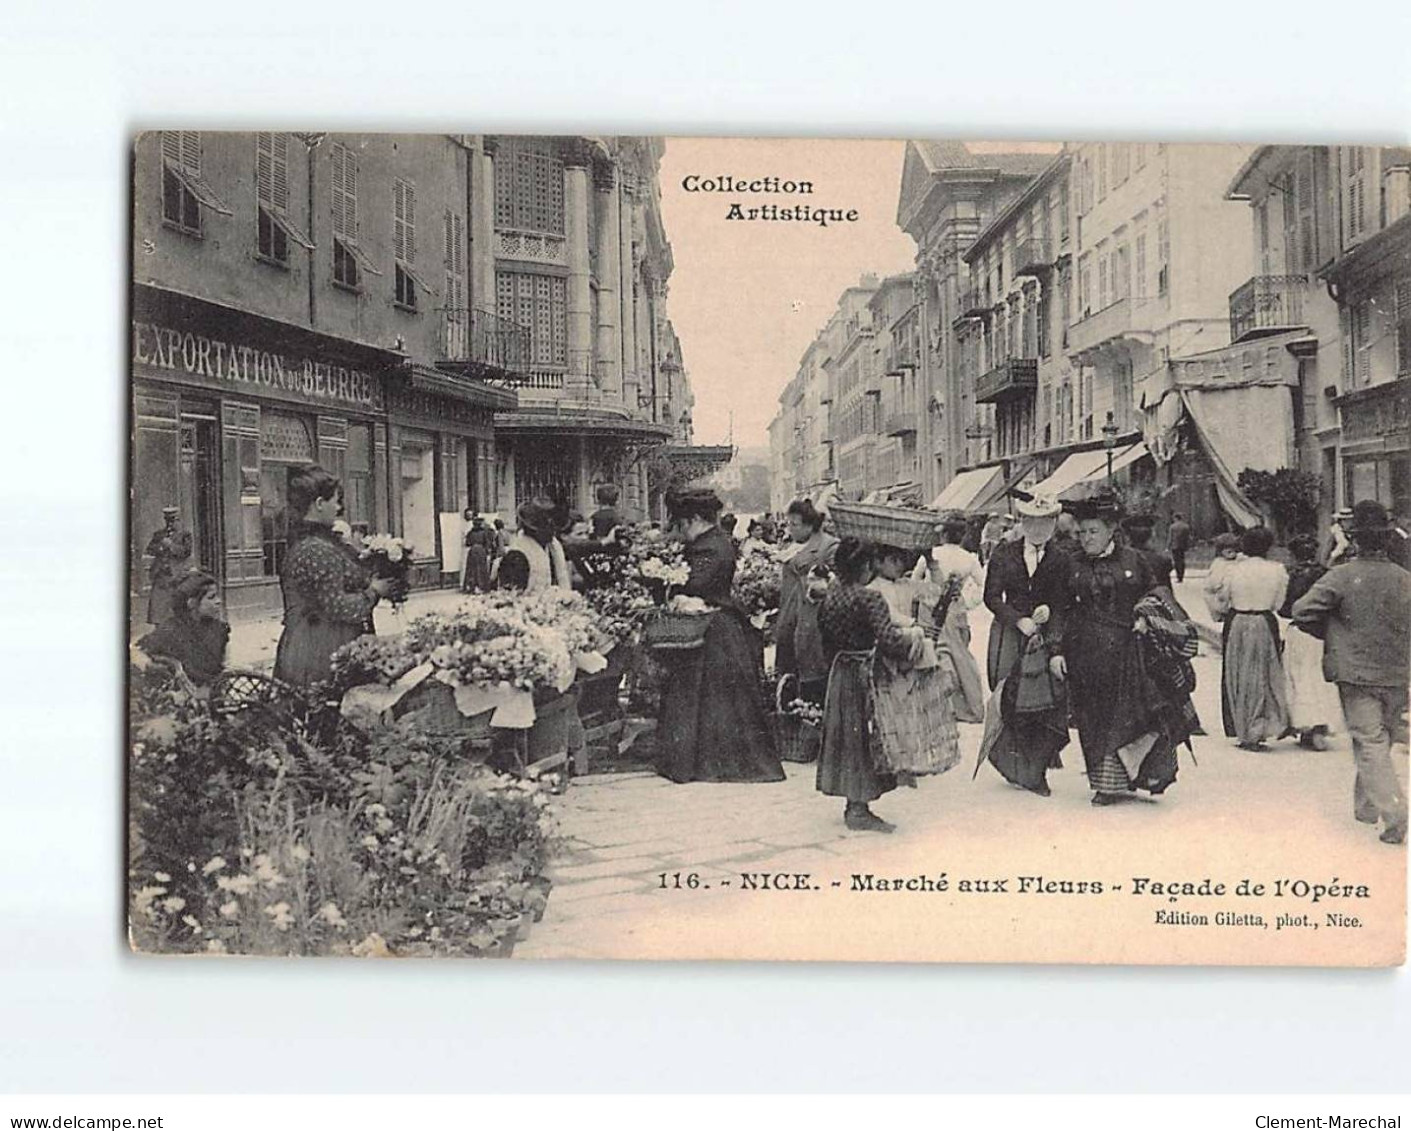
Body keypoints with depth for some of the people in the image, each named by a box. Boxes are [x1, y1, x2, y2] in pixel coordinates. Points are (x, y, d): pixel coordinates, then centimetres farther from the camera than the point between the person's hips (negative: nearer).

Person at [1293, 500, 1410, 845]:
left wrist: (1330, 633, 5)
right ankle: (1366, 806, 30)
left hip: (1357, 673, -5)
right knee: (1381, 739, 18)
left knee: (1370, 744, -2)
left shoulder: (1342, 577, -13)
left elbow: (1302, 612, -13)